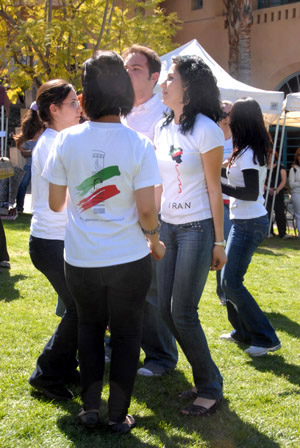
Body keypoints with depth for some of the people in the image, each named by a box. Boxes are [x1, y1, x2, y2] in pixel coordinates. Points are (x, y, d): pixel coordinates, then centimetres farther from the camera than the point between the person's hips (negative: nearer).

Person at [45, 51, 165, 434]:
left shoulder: (67, 140, -7)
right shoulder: (138, 144, -12)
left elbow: (55, 203, 0)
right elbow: (146, 210, -14)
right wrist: (155, 239, 5)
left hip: (81, 259, 2)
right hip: (129, 259, -2)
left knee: (89, 327, 20)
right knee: (126, 334, 13)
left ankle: (90, 408, 24)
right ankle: (118, 416, 20)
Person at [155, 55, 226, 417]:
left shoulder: (205, 129, -12)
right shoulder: (162, 128, 9)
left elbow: (214, 189, -10)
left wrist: (218, 242, -9)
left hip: (197, 229, -7)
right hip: (168, 227, 7)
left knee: (183, 312, -7)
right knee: (166, 308, 7)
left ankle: (210, 388, 10)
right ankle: (206, 378, 22)